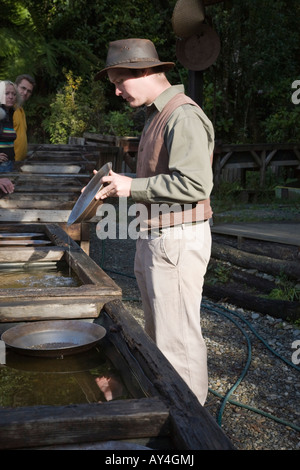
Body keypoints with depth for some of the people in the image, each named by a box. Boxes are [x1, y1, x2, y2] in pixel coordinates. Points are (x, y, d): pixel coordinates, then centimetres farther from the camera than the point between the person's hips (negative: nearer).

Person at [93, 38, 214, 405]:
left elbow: (194, 184, -25)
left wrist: (132, 186, -18)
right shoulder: (157, 115, 17)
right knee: (158, 330, 19)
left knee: (177, 334, -2)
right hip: (155, 238, 11)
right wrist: (118, 186, 9)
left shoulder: (183, 117, -16)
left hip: (177, 240, -11)